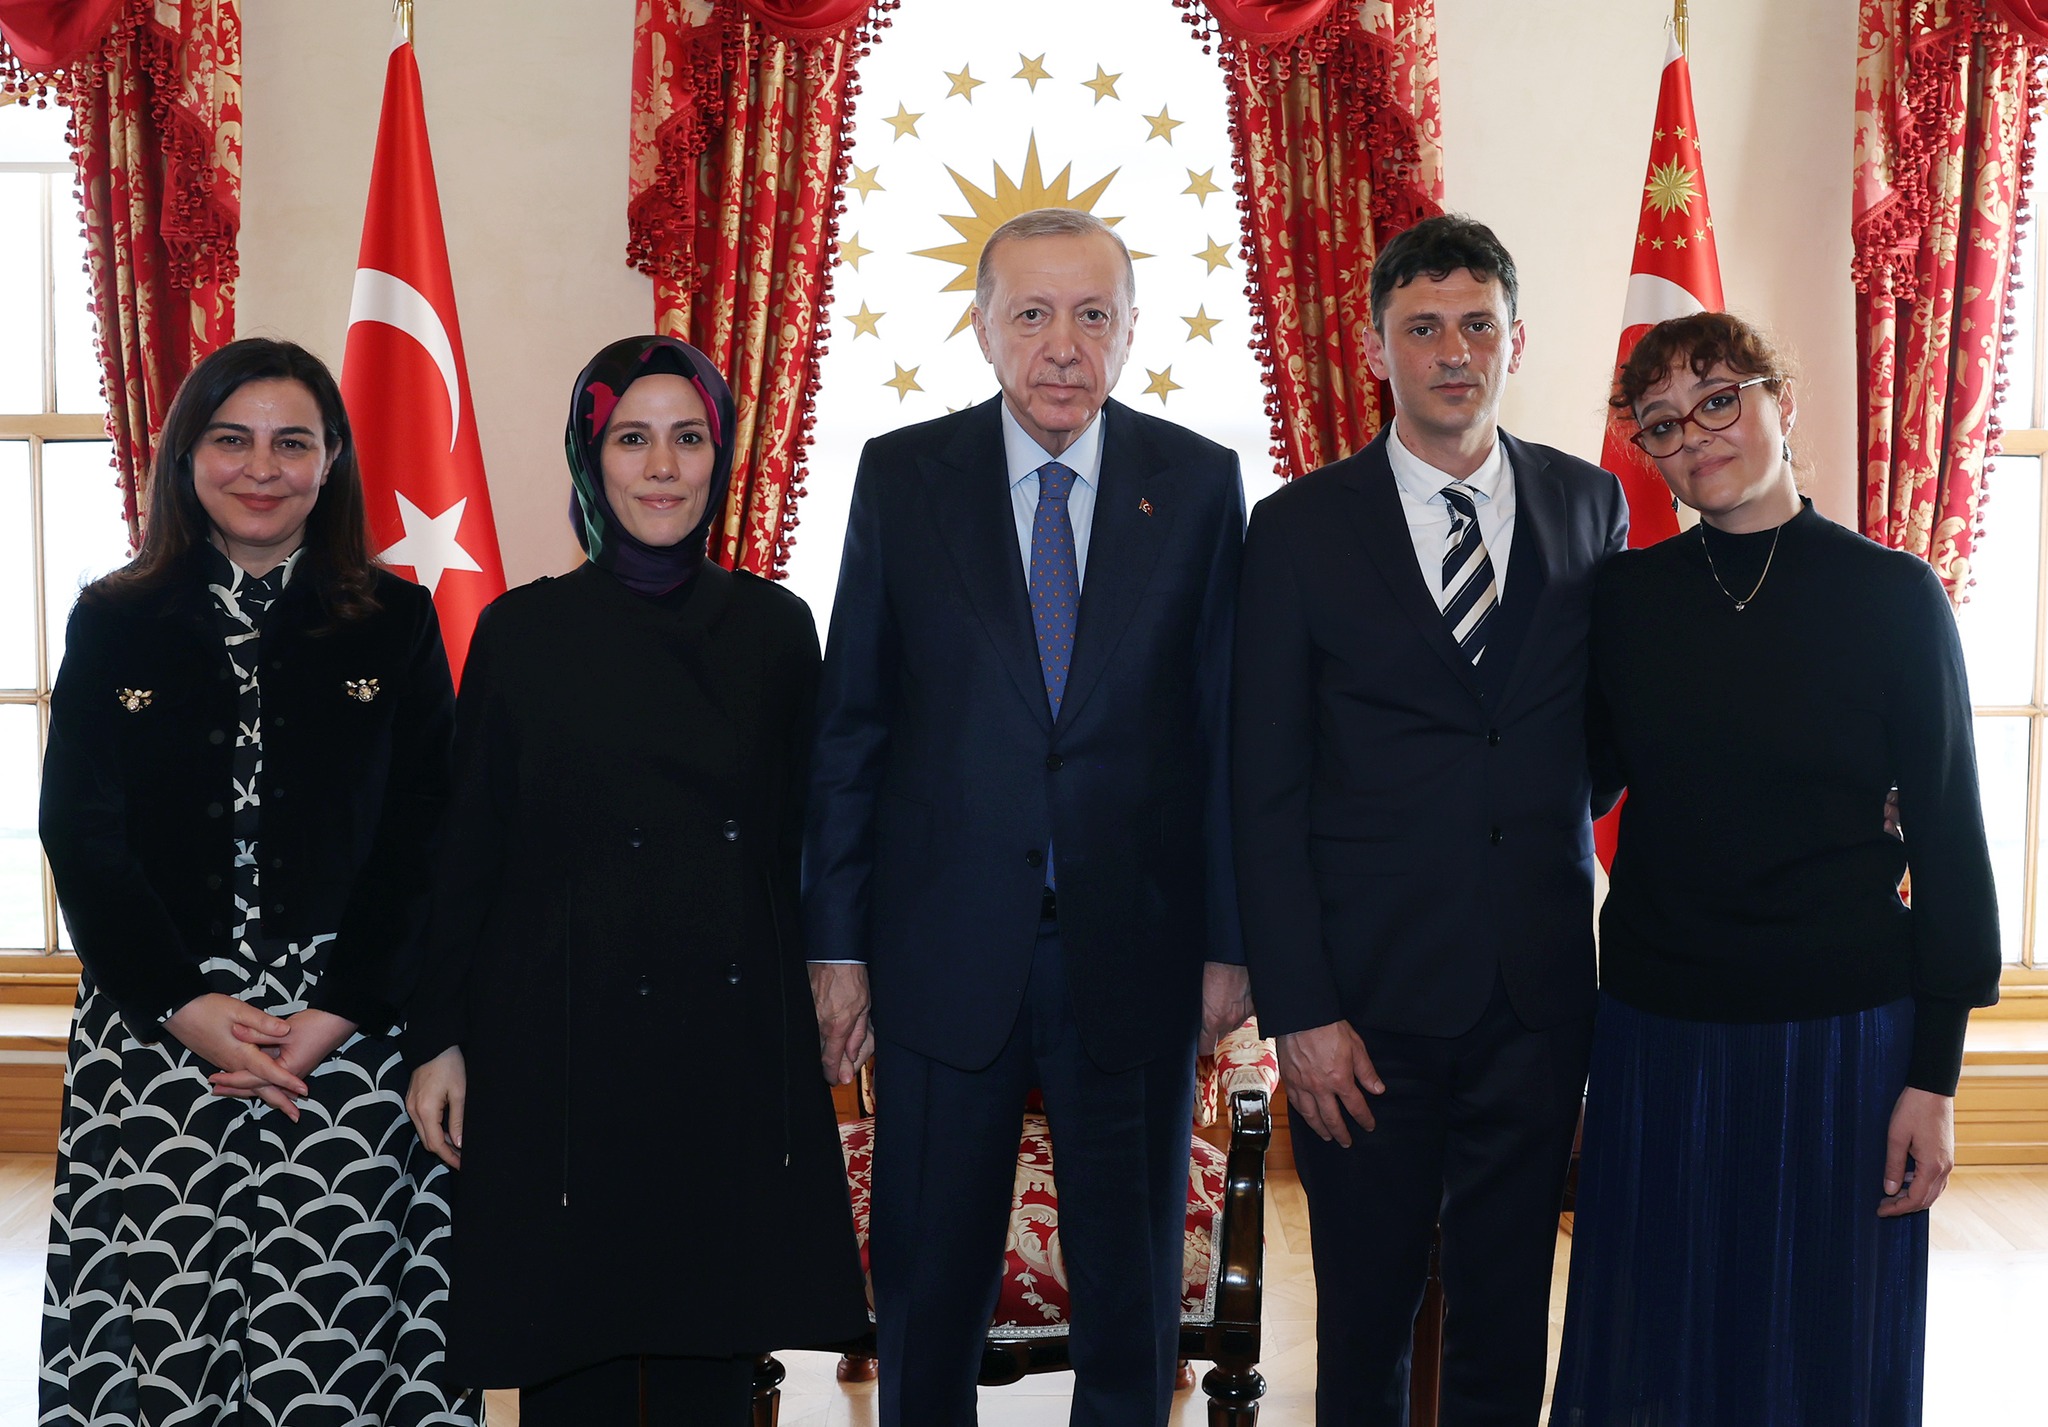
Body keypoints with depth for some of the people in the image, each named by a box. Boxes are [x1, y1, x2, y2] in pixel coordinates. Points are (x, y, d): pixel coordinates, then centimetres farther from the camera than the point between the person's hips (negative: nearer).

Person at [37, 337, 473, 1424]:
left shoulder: (396, 624, 5)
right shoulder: (114, 624, 8)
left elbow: (426, 835, 0)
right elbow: (80, 836, 2)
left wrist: (341, 1013, -11)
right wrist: (188, 1009, -10)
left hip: (346, 1034, -1)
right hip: (154, 1037, 1)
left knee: (328, 1336, -4)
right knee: (155, 1328, -3)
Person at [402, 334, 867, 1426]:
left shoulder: (774, 627, 5)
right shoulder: (523, 631, 0)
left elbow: (800, 836, 9)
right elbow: (468, 847, 1)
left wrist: (825, 990, 5)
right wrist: (437, 1038, -1)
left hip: (738, 1044, 2)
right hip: (566, 1042, -2)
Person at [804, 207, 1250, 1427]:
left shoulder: (1201, 482, 0)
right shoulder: (902, 475, 0)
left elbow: (1226, 726, 1)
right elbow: (851, 723, 1)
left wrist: (1230, 943, -1)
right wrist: (838, 943, -1)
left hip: (1135, 951, 0)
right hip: (948, 951, 0)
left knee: (1135, 1288, 14)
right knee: (929, 1280, 12)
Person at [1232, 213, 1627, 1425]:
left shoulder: (1590, 504, 6)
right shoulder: (1300, 528, -2)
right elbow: (1268, 792, -3)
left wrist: (1556, 811, 2)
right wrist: (1298, 1010, -9)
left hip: (1539, 985, 2)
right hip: (1369, 995, -2)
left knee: (1509, 1322, 11)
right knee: (1366, 1319, 8)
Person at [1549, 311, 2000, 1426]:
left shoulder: (1893, 595, -5)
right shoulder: (1625, 597, 2)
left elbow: (1947, 834, -4)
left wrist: (1934, 1075, -6)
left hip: (1840, 1035, -2)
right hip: (1656, 1029, 2)